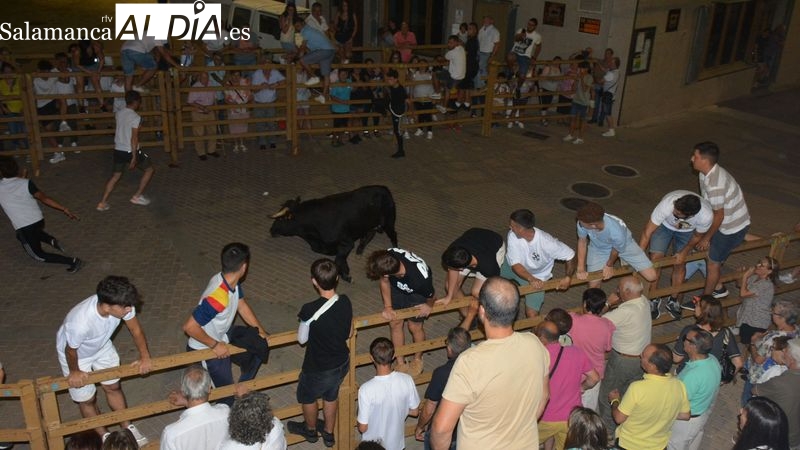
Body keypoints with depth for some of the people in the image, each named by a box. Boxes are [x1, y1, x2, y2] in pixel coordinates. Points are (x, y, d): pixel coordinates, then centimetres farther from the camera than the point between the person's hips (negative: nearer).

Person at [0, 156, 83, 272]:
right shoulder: (25, 182, 1)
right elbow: (43, 198, -9)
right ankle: (51, 240, 13)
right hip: (39, 220, 5)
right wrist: (65, 209, -12)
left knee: (38, 255, 12)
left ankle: (73, 261, -4)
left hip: (23, 227, -5)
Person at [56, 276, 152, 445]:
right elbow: (71, 350, -24)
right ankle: (104, 436, 37)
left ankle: (127, 427, 40)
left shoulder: (121, 305, -34)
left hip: (102, 346, 4)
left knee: (113, 386, 19)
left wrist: (144, 356, -17)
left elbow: (136, 330, -14)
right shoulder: (80, 323, -46)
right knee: (87, 399, 13)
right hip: (77, 354, -4)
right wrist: (74, 371, -6)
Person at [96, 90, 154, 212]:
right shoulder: (136, 117, -16)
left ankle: (103, 203, 14)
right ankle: (137, 196, 11)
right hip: (130, 151, -7)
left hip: (118, 150, 7)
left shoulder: (119, 114, 6)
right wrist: (134, 158, -18)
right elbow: (134, 138, -19)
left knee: (116, 175, 20)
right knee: (149, 168, 14)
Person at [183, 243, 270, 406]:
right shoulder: (218, 298, -39)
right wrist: (215, 345, -24)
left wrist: (262, 333, 4)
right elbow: (189, 327, -36)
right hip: (207, 350, -8)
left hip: (222, 337, 8)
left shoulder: (231, 282, -12)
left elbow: (242, 306, 4)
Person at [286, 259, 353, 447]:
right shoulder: (345, 302, -17)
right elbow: (349, 334, -2)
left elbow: (302, 339, -15)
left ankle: (310, 430, 53)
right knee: (331, 396, 31)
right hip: (342, 363, 5)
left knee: (307, 397, 27)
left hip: (319, 369, -4)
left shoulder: (310, 310, -33)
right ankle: (329, 433, 52)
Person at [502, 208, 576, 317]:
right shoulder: (512, 236, -28)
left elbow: (570, 255, -21)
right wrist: (531, 279, -44)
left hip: (537, 277, -3)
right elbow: (515, 264, -27)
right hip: (516, 268, 3)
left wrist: (568, 278, -32)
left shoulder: (546, 242, -35)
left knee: (531, 314, -11)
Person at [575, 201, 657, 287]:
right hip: (598, 248, 1)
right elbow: (582, 242, -15)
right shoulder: (582, 222, -37)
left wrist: (609, 265, 1)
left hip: (624, 245, -1)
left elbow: (616, 250, -19)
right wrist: (581, 269, -13)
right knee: (593, 284, -10)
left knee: (651, 276, -5)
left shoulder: (616, 232, -43)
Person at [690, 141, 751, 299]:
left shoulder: (715, 184, -34)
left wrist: (706, 238, -11)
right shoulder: (707, 173, -4)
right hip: (727, 221, 9)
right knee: (712, 255, 21)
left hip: (733, 227, -9)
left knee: (713, 262, 5)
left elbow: (719, 216, -24)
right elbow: (708, 203, 7)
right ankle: (718, 288, 40)